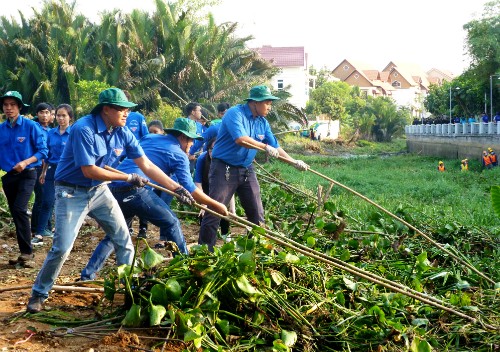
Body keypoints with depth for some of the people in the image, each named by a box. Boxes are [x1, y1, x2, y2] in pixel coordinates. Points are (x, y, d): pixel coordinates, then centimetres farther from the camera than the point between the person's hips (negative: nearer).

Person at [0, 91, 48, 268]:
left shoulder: (31, 126, -10)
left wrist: (26, 162, -22)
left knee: (20, 210, -20)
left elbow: (43, 151, -10)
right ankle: (25, 252, 22)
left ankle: (27, 253, -16)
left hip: (27, 175, -5)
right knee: (15, 213, 10)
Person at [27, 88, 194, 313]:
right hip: (72, 193, -6)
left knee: (124, 240, 5)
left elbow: (147, 165, -4)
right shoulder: (84, 129, -24)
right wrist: (128, 178, -19)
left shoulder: (122, 133, -5)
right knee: (61, 248, -8)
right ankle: (39, 294, 11)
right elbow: (89, 170, -26)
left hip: (100, 191, 6)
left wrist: (177, 188, -10)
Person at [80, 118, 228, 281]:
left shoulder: (149, 138, 26)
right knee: (171, 223, 9)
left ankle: (87, 275, 16)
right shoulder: (179, 155, 7)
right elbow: (190, 190, 2)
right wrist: (216, 205, 9)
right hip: (135, 190, -7)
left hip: (113, 188, 7)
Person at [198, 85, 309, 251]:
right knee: (214, 211, -7)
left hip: (246, 170, 7)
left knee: (257, 213, 9)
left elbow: (275, 147, 13)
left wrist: (294, 162, 4)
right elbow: (241, 139, -30)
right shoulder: (235, 113, -15)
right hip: (224, 168, -7)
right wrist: (265, 146, -24)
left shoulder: (262, 122, 8)